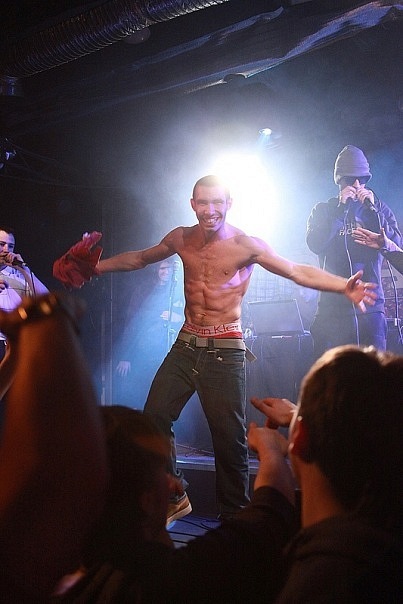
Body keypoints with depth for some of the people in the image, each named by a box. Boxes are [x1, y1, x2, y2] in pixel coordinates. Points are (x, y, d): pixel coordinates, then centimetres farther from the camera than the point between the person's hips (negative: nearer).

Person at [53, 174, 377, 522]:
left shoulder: (245, 245, -9)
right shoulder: (181, 238, 6)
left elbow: (300, 273, -13)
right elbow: (140, 259, 23)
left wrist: (344, 287, -27)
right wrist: (95, 267, 20)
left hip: (224, 351, -5)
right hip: (186, 346, 5)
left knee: (230, 437, -3)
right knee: (155, 418, 2)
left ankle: (234, 516, 15)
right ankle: (174, 497, 21)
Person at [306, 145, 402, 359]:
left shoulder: (379, 209, 12)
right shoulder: (323, 210, 10)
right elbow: (315, 245, -7)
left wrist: (373, 211, -9)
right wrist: (341, 208, -10)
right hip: (333, 307, -1)